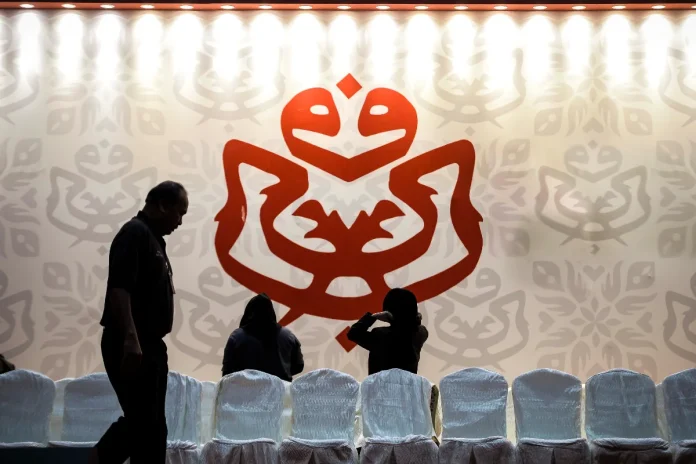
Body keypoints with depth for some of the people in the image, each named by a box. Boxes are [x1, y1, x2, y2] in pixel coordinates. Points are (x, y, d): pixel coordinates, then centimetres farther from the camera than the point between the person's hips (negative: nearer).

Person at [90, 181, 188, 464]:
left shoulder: (153, 239, 18)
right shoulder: (134, 233, -12)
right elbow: (119, 288, -23)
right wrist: (130, 339, -31)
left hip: (149, 344, 10)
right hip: (132, 347, -10)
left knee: (146, 420, 15)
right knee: (146, 423, -6)